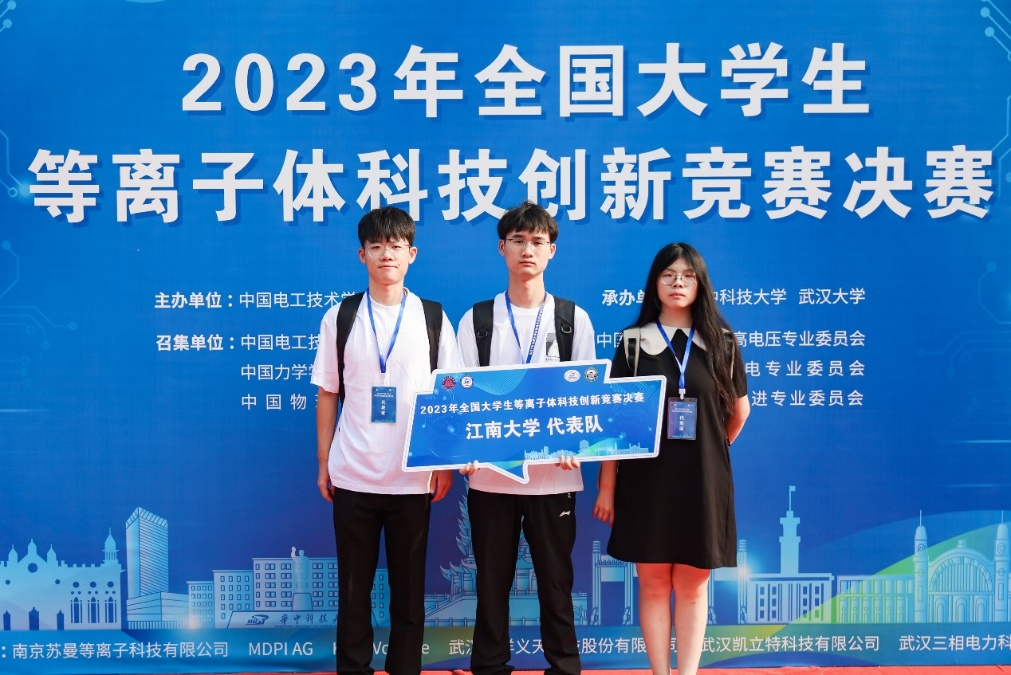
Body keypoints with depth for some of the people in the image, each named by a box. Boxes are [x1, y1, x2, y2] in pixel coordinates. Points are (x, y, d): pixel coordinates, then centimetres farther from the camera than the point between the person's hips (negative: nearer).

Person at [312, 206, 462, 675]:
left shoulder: (433, 318, 2)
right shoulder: (339, 318, 3)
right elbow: (327, 395, 6)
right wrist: (323, 464, 4)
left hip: (414, 476, 0)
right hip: (352, 475, 0)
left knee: (409, 587, 9)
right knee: (353, 586, 9)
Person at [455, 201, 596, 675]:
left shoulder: (574, 319, 6)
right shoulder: (475, 320, 5)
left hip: (553, 474, 0)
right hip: (490, 474, 0)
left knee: (555, 581, 7)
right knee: (491, 582, 9)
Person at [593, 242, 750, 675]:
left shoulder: (721, 342, 3)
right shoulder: (634, 342, 0)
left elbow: (739, 410, 14)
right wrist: (606, 486, -5)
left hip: (702, 479, 1)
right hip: (647, 477, 0)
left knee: (693, 586, 5)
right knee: (653, 584, 4)